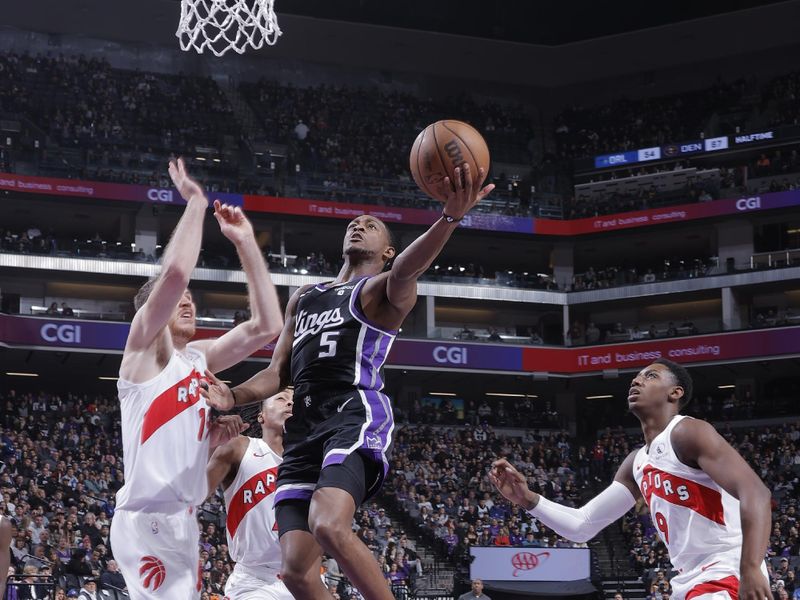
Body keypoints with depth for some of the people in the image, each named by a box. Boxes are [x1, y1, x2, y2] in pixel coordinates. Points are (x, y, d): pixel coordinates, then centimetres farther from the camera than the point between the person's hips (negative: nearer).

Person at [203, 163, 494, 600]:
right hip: (302, 428, 6)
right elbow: (279, 373, 26)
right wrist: (234, 396, 3)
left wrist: (449, 218, -38)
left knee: (329, 526, -32)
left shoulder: (384, 289, 9)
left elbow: (406, 269, -16)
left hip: (355, 416, -6)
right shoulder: (303, 298, 29)